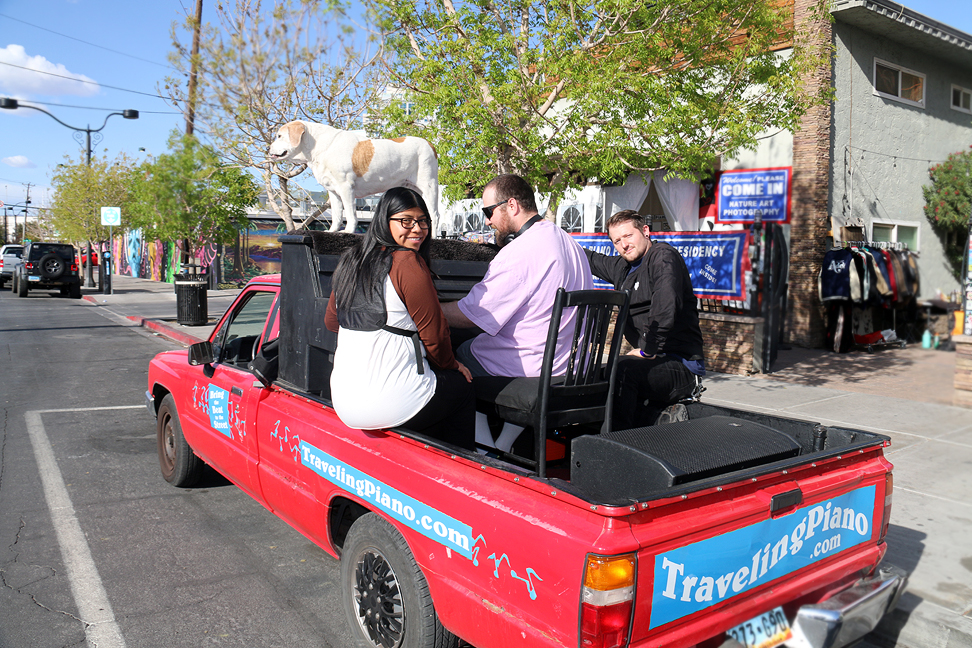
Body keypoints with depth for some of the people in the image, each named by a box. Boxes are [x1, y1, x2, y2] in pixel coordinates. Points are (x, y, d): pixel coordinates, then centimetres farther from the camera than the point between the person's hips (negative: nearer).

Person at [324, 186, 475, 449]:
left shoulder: (350, 260, 9)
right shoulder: (407, 263, -15)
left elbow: (331, 321, 21)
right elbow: (434, 334, -11)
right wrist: (451, 365, 8)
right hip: (389, 403, -8)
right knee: (462, 387, 19)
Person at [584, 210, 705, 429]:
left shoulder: (663, 256, -8)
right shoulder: (622, 268, 18)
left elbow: (665, 306, -24)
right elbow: (591, 260, 38)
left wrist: (648, 350, -21)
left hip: (682, 367, -8)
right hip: (656, 362, 8)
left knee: (618, 369, -33)